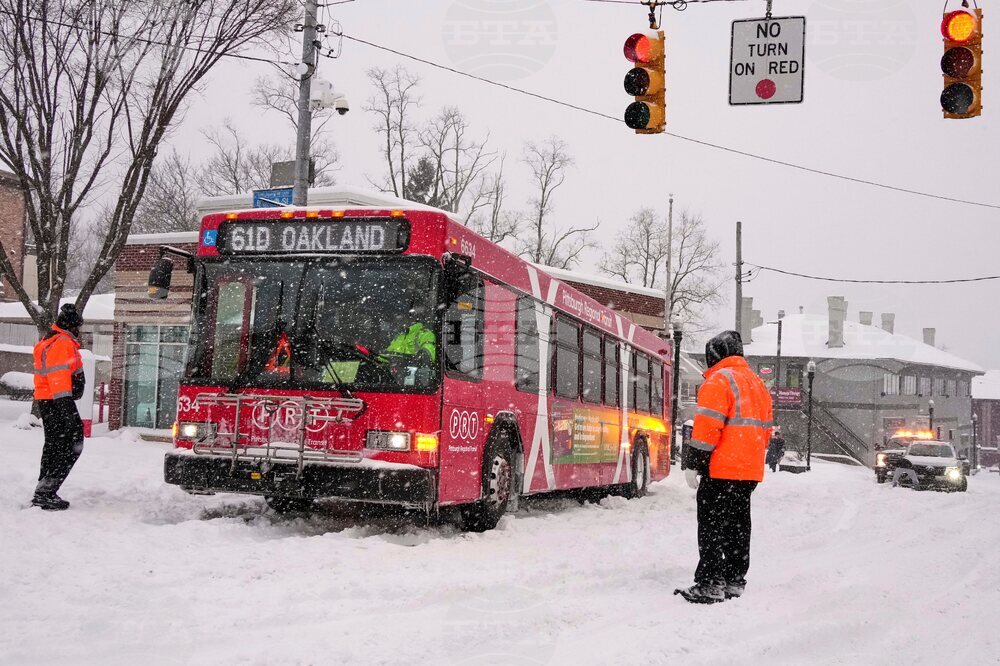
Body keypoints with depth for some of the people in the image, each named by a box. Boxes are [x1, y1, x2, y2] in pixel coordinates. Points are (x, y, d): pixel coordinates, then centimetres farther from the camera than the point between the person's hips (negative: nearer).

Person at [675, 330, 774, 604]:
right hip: (750, 470, 9)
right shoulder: (758, 384, 18)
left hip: (721, 470, -9)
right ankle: (735, 581, 20)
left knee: (712, 526, -6)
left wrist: (694, 462, -13)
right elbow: (765, 428, 21)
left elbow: (708, 426, -17)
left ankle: (709, 585, -8)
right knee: (738, 525, 14)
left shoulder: (718, 381, -10)